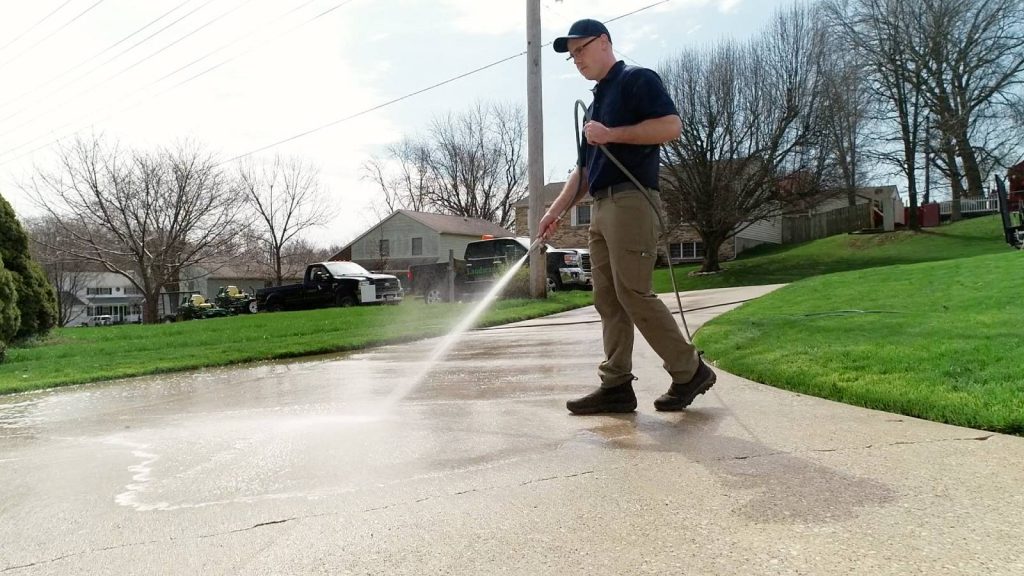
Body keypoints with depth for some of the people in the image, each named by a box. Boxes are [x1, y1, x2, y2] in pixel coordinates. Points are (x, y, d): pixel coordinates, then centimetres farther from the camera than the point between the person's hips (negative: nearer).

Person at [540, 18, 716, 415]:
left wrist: (612, 134, -15)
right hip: (601, 207, 9)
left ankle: (690, 371, 0)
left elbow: (671, 126, -14)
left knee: (633, 294, -13)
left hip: (631, 201, -9)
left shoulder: (637, 80, 1)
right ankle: (616, 385, 4)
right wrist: (556, 210, 14)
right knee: (608, 299, 2)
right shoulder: (594, 103, 26)